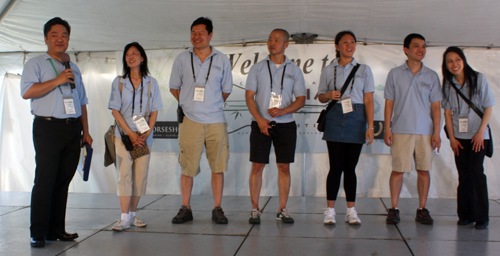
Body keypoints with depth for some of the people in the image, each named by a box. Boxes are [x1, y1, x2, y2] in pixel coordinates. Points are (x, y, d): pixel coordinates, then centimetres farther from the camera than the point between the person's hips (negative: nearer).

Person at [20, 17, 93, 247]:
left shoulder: (74, 69, 22)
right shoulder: (36, 64, 5)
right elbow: (27, 92, -11)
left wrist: (85, 131, 15)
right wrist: (57, 80, -14)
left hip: (73, 128, 5)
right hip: (48, 127, -5)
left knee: (64, 181, 5)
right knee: (45, 180, -7)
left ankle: (56, 229, 12)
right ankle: (38, 233, -2)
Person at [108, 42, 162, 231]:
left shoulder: (151, 83, 7)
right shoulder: (119, 82, 5)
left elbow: (154, 112, 5)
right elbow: (115, 111, -1)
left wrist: (146, 134, -9)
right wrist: (131, 134, -10)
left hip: (145, 137, 1)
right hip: (123, 135, -1)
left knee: (140, 176, 2)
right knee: (124, 175, -6)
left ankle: (133, 214, 12)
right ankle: (124, 218, -5)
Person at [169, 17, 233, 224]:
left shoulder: (222, 60, 8)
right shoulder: (182, 59, 7)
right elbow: (174, 87, 15)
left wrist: (212, 104, 10)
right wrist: (189, 104, 10)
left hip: (216, 121, 1)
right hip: (190, 121, 0)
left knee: (218, 166, 2)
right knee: (187, 167, 2)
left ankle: (217, 209, 12)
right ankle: (185, 209, 14)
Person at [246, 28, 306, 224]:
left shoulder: (294, 70, 8)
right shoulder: (257, 68, 7)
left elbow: (301, 99, 5)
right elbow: (249, 96, 1)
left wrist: (283, 111, -13)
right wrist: (259, 119, -13)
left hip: (285, 124, 1)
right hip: (261, 123, -1)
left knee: (284, 166, 2)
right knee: (257, 166, -1)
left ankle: (282, 210, 11)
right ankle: (255, 210, 7)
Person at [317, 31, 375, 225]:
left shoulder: (364, 70, 10)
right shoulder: (328, 70, 11)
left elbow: (368, 100, 5)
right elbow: (320, 97, 15)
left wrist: (370, 126, -3)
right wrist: (329, 95, -9)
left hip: (356, 119, 0)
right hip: (335, 118, 0)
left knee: (350, 167, 3)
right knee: (336, 166, -3)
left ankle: (351, 210, 11)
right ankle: (330, 210, 4)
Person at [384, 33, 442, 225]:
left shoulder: (431, 76, 9)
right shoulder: (395, 74, 6)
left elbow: (435, 106, 8)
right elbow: (389, 103, 5)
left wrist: (437, 132, 0)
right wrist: (387, 129, -2)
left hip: (425, 131, 2)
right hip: (401, 130, -2)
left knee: (424, 170, 4)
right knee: (398, 170, -2)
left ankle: (422, 210, 15)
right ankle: (394, 209, 7)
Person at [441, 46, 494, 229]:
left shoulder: (479, 79, -2)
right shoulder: (448, 84, 4)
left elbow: (488, 107, -2)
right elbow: (448, 112, 4)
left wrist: (481, 132, -9)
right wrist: (451, 137, -2)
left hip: (477, 135, -2)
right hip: (459, 137, 3)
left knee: (476, 171, -9)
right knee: (463, 175, 4)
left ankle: (481, 218, -1)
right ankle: (465, 215, 12)